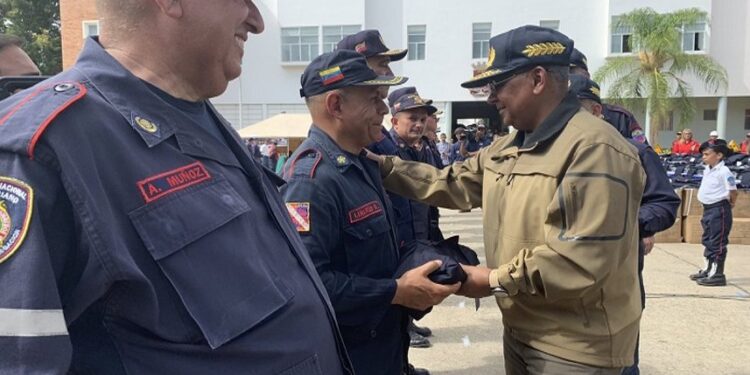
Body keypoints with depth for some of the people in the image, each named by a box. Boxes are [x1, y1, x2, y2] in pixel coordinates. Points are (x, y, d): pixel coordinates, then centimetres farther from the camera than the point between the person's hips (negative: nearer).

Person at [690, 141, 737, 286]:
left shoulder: (723, 171, -16)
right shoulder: (707, 170, 11)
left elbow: (733, 191, -16)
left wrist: (730, 204, -2)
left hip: (719, 210, -9)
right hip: (708, 208, 10)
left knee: (718, 242, -5)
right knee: (707, 241, 17)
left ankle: (717, 274, 1)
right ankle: (708, 269, 30)